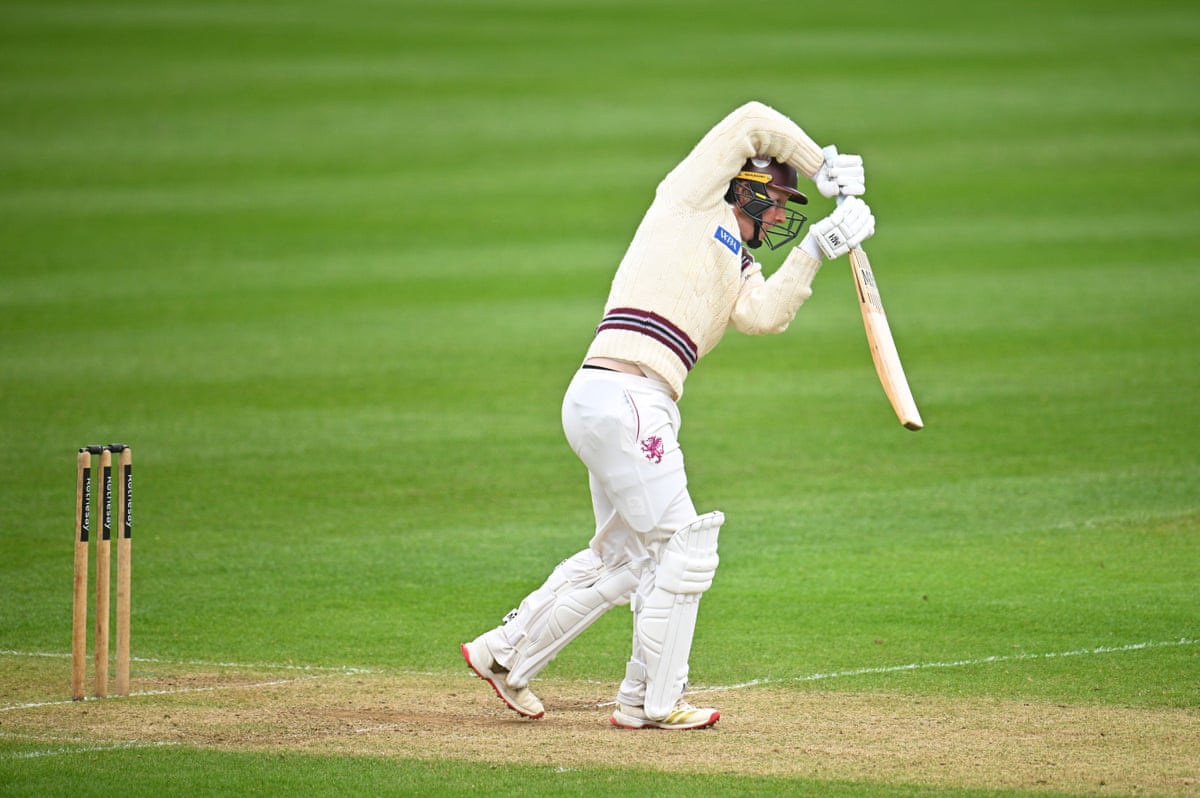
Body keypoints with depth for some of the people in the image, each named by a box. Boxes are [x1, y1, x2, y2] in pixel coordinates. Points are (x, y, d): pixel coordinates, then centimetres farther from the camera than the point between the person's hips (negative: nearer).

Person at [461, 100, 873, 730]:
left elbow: (766, 315, 3)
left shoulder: (741, 272, 25)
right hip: (622, 392, -9)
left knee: (621, 560, 18)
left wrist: (814, 251, -2)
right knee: (684, 547, -5)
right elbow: (754, 123, 2)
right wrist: (824, 167, 7)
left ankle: (505, 654, 27)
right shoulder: (690, 199, 6)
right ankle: (651, 702, 2)